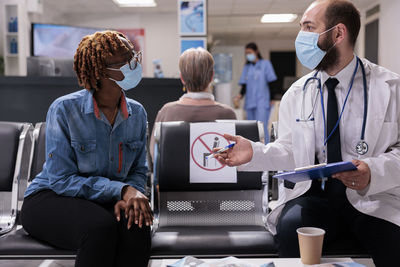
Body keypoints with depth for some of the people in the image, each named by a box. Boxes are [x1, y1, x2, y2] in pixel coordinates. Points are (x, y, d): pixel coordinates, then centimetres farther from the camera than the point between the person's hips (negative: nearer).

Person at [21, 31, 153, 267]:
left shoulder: (137, 113, 1)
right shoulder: (64, 109, -14)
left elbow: (139, 171, 7)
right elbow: (61, 179, -16)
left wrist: (129, 198, -17)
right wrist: (122, 190, -24)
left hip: (105, 203, 4)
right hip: (50, 198, -3)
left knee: (136, 225, -30)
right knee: (100, 226, -36)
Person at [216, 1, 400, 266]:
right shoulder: (296, 94, 10)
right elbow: (288, 152, 12)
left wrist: (373, 172, -22)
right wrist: (254, 152, -7)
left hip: (372, 197, -1)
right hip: (312, 195, 2)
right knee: (290, 227, -30)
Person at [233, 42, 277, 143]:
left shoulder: (265, 64, 4)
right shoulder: (247, 67, 15)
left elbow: (271, 82, 1)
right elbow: (244, 86, 11)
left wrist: (271, 100, -8)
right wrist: (239, 96, -8)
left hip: (263, 102, -5)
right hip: (250, 103, 5)